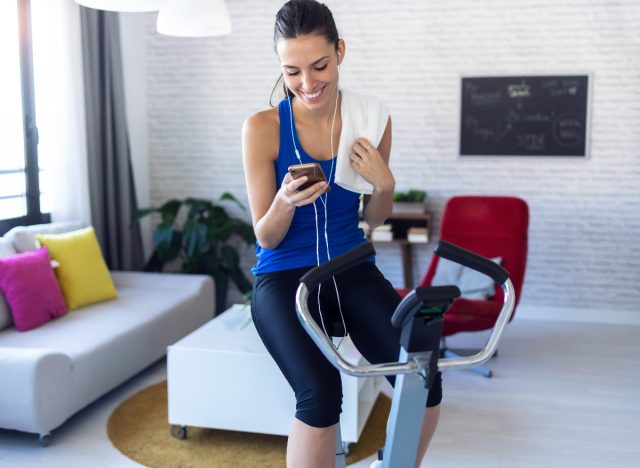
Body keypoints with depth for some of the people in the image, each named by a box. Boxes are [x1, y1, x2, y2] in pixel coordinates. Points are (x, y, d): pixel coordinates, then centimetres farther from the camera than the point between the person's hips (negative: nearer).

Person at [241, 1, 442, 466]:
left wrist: (385, 186, -12)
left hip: (352, 269, 3)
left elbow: (375, 219, 10)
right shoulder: (262, 128, -10)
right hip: (284, 276, -2)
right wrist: (286, 202, -25)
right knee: (321, 393, -29)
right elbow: (266, 238, -4)